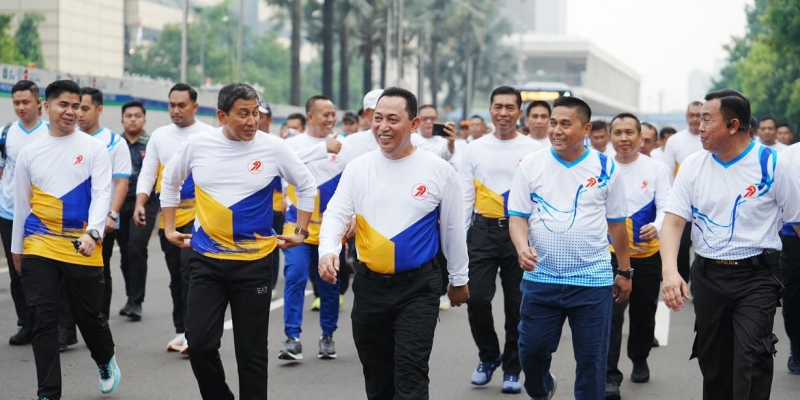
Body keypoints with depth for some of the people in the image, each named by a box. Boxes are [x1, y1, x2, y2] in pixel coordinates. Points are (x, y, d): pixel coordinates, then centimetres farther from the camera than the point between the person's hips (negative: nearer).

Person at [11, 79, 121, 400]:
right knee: (44, 321, -2)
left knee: (90, 316, 9)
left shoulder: (94, 148, -1)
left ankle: (106, 361, 40)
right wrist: (17, 248, 18)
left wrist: (92, 233, -26)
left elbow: (102, 195, -10)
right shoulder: (29, 152, 7)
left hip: (83, 248, -2)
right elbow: (21, 204, 15)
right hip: (40, 248, 2)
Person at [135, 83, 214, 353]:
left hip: (196, 212, -5)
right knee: (176, 275, 11)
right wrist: (140, 203, -5)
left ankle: (192, 331, -11)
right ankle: (180, 331, 19)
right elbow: (147, 172, 9)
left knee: (189, 269, -15)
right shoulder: (159, 136, 10)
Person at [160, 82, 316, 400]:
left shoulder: (273, 148, -6)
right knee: (199, 344, -3)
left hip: (254, 261, -1)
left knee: (251, 352, 5)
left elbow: (307, 186, 9)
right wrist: (169, 228, 15)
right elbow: (170, 181, 16)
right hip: (206, 258, 1)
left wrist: (301, 232, 8)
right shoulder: (197, 144, -3)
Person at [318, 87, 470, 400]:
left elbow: (452, 228, 3)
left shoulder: (439, 170, -5)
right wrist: (328, 250, -23)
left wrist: (458, 279, 10)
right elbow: (336, 213, -2)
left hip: (418, 287, -3)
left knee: (410, 373, -9)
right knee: (376, 372, 15)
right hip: (369, 285, 3)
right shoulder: (358, 168, 1)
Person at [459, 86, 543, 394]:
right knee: (477, 299, -4)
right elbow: (465, 198, 7)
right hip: (484, 230, 1)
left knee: (516, 305, 6)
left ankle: (512, 369, 21)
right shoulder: (474, 149, 5)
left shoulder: (534, 150, 0)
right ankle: (488, 356, 22)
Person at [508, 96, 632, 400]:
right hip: (540, 278, 1)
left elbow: (616, 224, 8)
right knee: (532, 349, 8)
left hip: (593, 280, -1)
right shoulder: (531, 164, 0)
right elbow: (517, 216, 0)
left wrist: (624, 272, 11)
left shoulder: (605, 167, 0)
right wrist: (522, 247, -20)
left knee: (591, 358, 4)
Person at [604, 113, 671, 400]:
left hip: (648, 254, 1)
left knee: (644, 313, 16)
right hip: (610, 254, -1)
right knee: (611, 315, -11)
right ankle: (610, 377, -11)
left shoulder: (657, 169, -5)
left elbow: (666, 207, -12)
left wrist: (656, 228, -32)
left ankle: (640, 360, 40)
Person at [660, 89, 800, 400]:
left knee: (751, 362, -15)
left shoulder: (773, 164, -9)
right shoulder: (693, 165, 0)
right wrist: (670, 271, -22)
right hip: (707, 275, 4)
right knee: (712, 362, 14)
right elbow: (673, 221, -5)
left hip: (756, 277, -4)